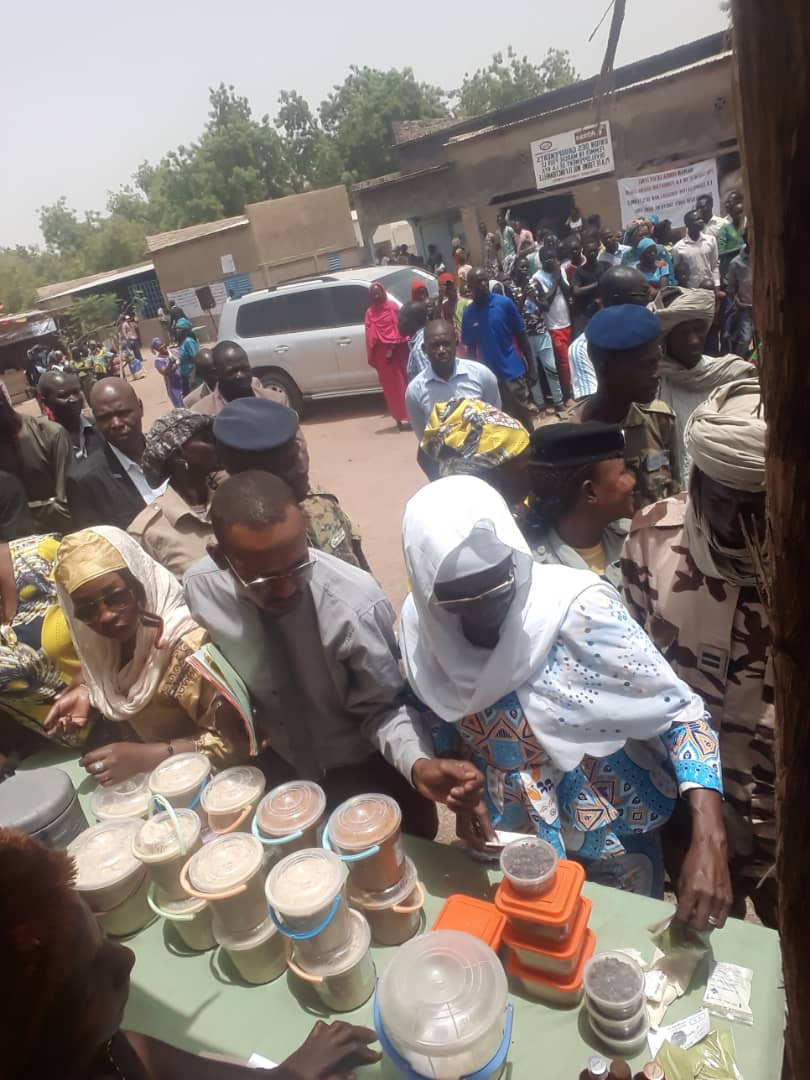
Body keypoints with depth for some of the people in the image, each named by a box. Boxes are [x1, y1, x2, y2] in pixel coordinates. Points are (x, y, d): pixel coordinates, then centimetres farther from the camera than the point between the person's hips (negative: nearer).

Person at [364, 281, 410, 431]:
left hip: (396, 351, -3)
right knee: (390, 387, 5)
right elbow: (370, 335, 8)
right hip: (381, 354, 3)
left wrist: (391, 347, -16)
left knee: (402, 383, -2)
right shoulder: (370, 312, 10)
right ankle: (399, 419, 11)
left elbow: (397, 328, -6)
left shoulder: (392, 306, 1)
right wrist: (372, 358, 3)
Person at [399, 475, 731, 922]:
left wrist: (709, 841, -32)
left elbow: (680, 712, -22)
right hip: (505, 840, 3)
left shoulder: (575, 609, -30)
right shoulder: (422, 626, -17)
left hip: (609, 838, -2)